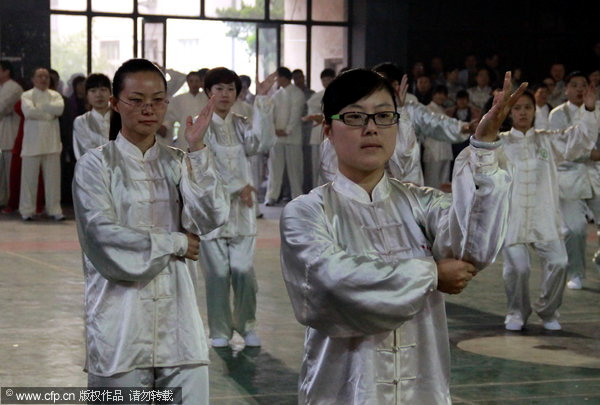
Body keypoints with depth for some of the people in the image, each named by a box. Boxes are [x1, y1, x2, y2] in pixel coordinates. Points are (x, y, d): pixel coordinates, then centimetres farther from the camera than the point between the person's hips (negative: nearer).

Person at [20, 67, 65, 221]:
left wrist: (40, 107, -9)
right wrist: (49, 113, -8)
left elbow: (60, 108, -8)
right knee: (30, 176, -1)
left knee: (53, 177, 2)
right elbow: (28, 111, -15)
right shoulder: (26, 95, 5)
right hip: (32, 142, -2)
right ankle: (27, 210, 7)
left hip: (51, 142, 2)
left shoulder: (55, 95, 13)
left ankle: (54, 209, 8)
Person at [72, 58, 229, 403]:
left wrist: (197, 149, -9)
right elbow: (103, 235, -9)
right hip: (121, 319, -3)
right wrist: (175, 243, -5)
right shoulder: (96, 164, 1)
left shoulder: (178, 163, 11)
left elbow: (210, 219, -4)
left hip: (177, 314, 3)